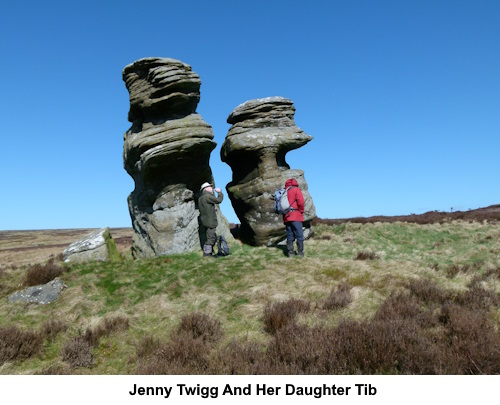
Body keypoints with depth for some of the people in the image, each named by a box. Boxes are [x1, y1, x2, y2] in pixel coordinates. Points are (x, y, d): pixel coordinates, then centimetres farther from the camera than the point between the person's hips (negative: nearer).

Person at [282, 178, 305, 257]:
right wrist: (301, 211, 1)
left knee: (289, 235, 7)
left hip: (286, 217, 6)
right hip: (296, 216, -6)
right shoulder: (296, 189, 1)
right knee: (299, 235, -4)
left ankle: (290, 252, 4)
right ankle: (300, 252, -8)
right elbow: (300, 201, -11)